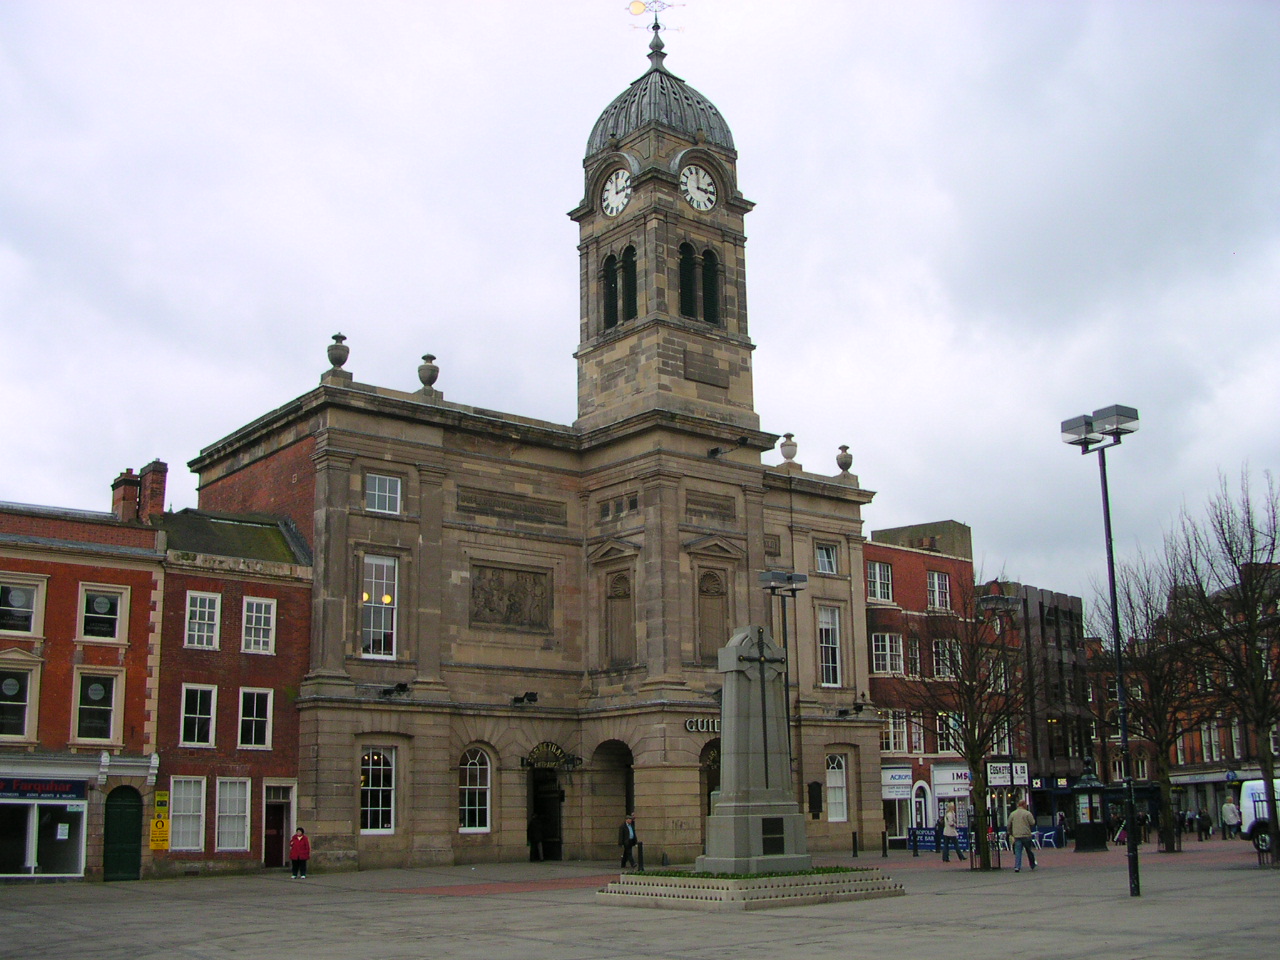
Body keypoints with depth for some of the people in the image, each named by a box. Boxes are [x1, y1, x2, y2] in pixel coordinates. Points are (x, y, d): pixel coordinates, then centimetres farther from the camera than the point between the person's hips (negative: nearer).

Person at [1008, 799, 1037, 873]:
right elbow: (1032, 823, -7)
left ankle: (1017, 867, -11)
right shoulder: (1027, 813, -5)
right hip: (1026, 835, -2)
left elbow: (1009, 825, 12)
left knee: (1017, 852, -1)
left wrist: (1010, 834, 24)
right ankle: (1033, 866, 24)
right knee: (1029, 851, 12)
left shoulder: (1012, 814, 9)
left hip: (1016, 836, 3)